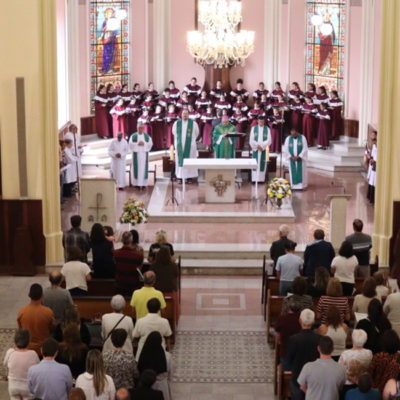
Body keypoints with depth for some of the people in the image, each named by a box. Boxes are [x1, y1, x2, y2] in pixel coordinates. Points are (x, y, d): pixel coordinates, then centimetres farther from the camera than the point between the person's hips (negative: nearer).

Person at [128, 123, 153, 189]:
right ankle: (136, 183, 0)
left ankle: (143, 183, 1)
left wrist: (144, 144, -14)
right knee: (136, 167, -4)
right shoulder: (133, 136, 3)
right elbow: (130, 144, -5)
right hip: (136, 154, -1)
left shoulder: (147, 136, 8)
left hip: (144, 154, 1)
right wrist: (137, 144, -19)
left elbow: (150, 144, 2)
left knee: (143, 168, -1)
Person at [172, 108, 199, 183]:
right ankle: (180, 177, 2)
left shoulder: (193, 123, -2)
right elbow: (174, 132, 19)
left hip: (190, 145, -1)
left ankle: (189, 177, 2)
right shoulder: (177, 123, 3)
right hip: (180, 145, 1)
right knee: (180, 160, 0)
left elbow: (196, 133, 13)